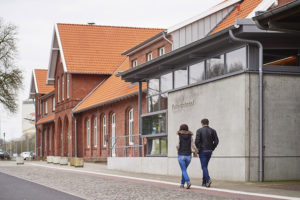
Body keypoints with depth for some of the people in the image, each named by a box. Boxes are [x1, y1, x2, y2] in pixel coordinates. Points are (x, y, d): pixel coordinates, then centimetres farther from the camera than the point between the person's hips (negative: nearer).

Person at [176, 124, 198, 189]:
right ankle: (182, 184, 24)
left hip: (181, 155, -3)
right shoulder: (190, 136, 4)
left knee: (184, 170, -3)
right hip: (188, 155, 3)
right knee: (184, 170, 19)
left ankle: (188, 182, -24)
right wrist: (195, 152, 16)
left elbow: (177, 145, -11)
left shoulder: (179, 136, -2)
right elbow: (193, 147, -3)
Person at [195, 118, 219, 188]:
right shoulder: (213, 131, 4)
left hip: (202, 151, -4)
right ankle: (204, 182, 16)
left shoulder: (199, 130, -5)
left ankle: (208, 179, -24)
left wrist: (198, 149, 1)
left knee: (204, 166, -3)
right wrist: (212, 148, 8)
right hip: (209, 151, 4)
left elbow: (197, 141, -13)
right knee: (205, 166, 15)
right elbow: (216, 141, -1)